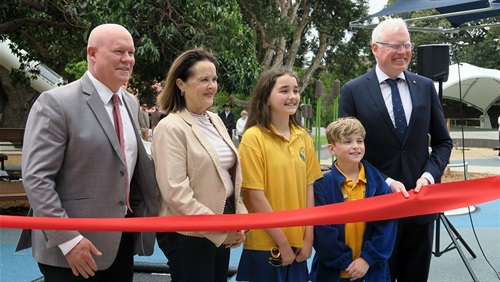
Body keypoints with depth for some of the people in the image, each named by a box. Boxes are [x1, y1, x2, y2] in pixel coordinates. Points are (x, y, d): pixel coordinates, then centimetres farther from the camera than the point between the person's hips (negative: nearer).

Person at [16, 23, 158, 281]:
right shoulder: (56, 103, -13)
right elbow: (36, 178, -16)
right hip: (72, 248, -7)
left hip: (122, 240, 7)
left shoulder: (131, 103, 10)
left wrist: (150, 212, 9)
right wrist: (67, 239, -20)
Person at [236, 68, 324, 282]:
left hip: (298, 244, 5)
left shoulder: (303, 137, 5)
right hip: (266, 246, -5)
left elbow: (308, 187, 7)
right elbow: (256, 196, -13)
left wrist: (308, 237, 1)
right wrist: (282, 242, -11)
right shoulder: (253, 137, -11)